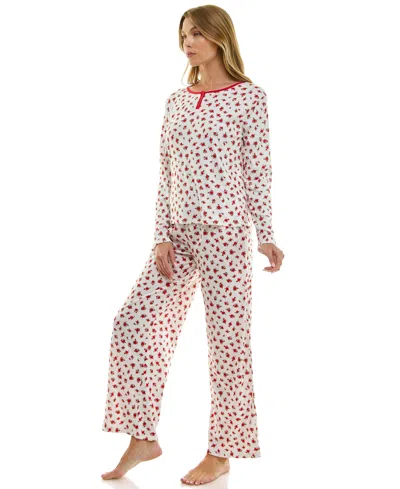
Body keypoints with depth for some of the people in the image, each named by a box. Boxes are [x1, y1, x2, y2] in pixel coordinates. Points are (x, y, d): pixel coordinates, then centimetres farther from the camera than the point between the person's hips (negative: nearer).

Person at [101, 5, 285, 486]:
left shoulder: (248, 96, -2)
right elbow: (166, 173, 9)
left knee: (227, 336, 1)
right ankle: (144, 438, 13)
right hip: (179, 232, 6)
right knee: (134, 320, -1)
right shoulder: (176, 101, 12)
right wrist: (162, 236, 0)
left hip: (225, 230, -5)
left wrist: (265, 236, -7)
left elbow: (258, 170, -4)